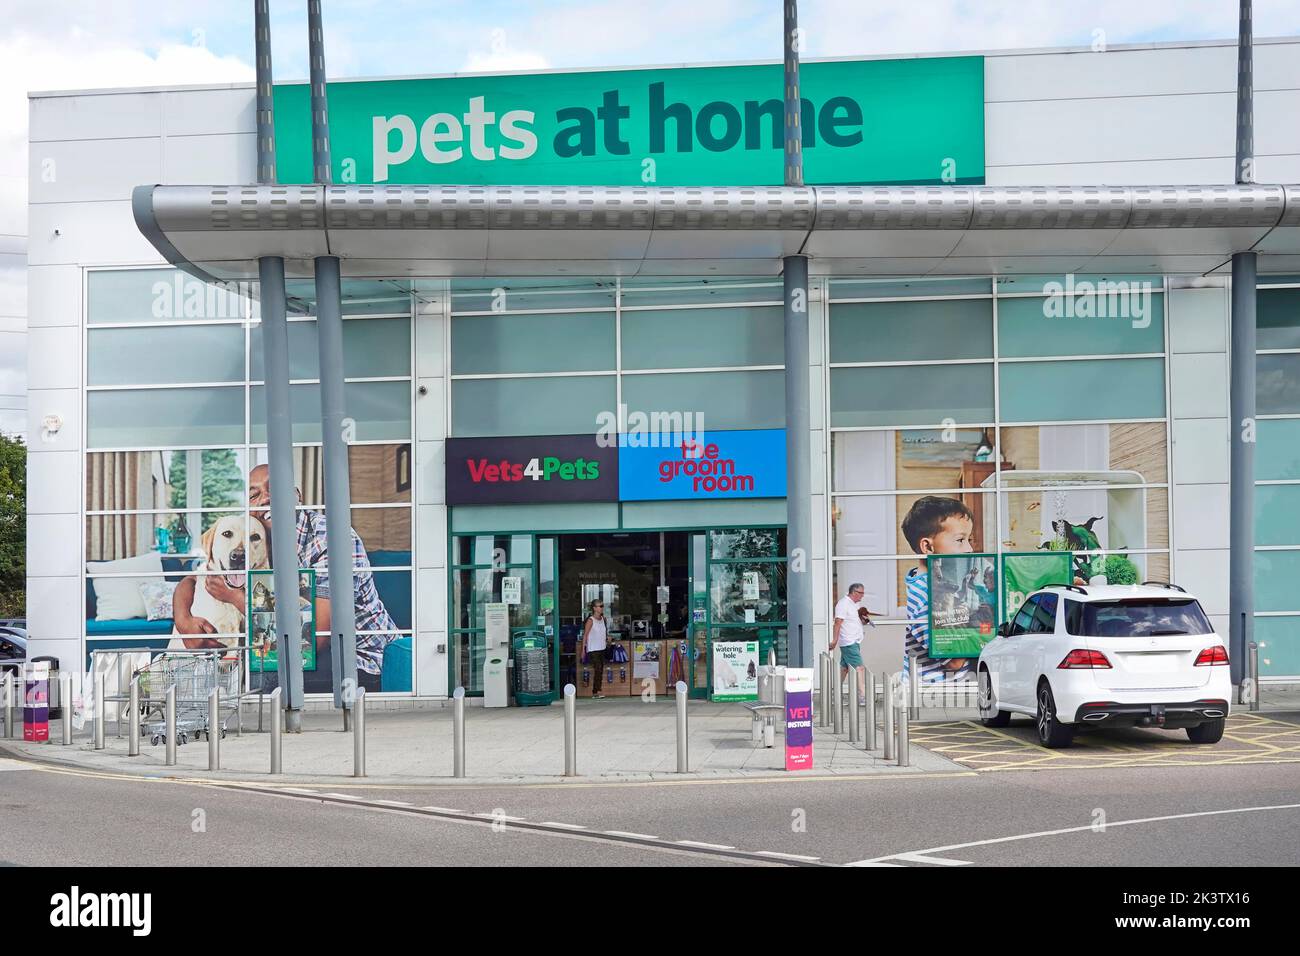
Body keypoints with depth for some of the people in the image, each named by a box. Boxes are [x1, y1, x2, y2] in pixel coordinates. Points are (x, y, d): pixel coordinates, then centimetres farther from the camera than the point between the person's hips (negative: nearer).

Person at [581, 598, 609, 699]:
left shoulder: (603, 619, 8)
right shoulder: (590, 620, -11)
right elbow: (585, 635, -9)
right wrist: (583, 649, -11)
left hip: (601, 648, 7)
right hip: (593, 649, -7)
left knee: (601, 670, 4)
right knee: (598, 669, -15)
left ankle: (595, 692, 8)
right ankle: (596, 692, -14)